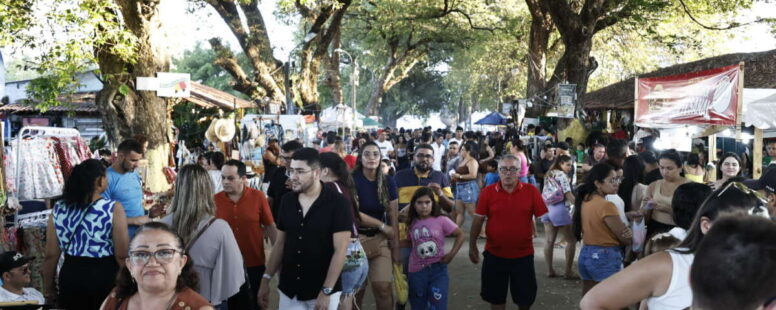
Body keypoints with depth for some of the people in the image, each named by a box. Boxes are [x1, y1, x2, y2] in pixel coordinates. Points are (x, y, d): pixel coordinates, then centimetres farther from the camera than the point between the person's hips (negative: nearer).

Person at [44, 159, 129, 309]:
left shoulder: (58, 209, -3)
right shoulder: (113, 209, -16)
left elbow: (51, 255, 1)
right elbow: (122, 255, -14)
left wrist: (49, 288, 14)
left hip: (71, 276, 3)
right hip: (104, 276, -3)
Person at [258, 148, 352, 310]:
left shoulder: (337, 203, -12)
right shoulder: (287, 201, 2)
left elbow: (340, 250, -14)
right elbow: (280, 244, 10)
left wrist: (326, 291, -17)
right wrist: (266, 278, 4)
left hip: (322, 292, -4)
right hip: (289, 290, 4)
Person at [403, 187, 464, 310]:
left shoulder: (441, 220, -7)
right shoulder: (412, 224, 3)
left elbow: (460, 235, -1)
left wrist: (451, 254, -7)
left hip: (438, 270, -3)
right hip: (417, 272, 3)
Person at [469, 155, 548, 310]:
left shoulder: (531, 191, -7)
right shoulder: (488, 192, -6)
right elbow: (478, 220, 0)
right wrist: (472, 246, 3)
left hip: (523, 254, 0)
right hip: (494, 254, 0)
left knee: (525, 297, 13)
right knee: (495, 296, 15)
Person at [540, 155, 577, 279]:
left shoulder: (549, 175, 18)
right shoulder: (561, 175, -6)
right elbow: (568, 195, -11)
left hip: (547, 209, 8)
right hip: (559, 209, -8)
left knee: (549, 241, 6)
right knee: (571, 240, 2)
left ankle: (549, 270, 7)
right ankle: (569, 271, 1)